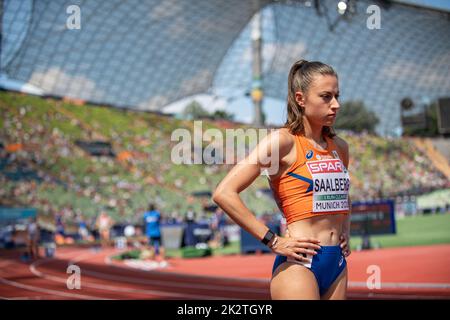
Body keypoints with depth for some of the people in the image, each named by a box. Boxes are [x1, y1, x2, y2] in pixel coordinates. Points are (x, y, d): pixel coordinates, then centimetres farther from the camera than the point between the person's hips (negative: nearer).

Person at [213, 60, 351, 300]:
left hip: (337, 263, 7)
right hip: (298, 263, -7)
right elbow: (224, 193, -17)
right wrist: (274, 242, -15)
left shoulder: (339, 147, 13)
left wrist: (345, 232, 16)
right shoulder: (283, 141, -9)